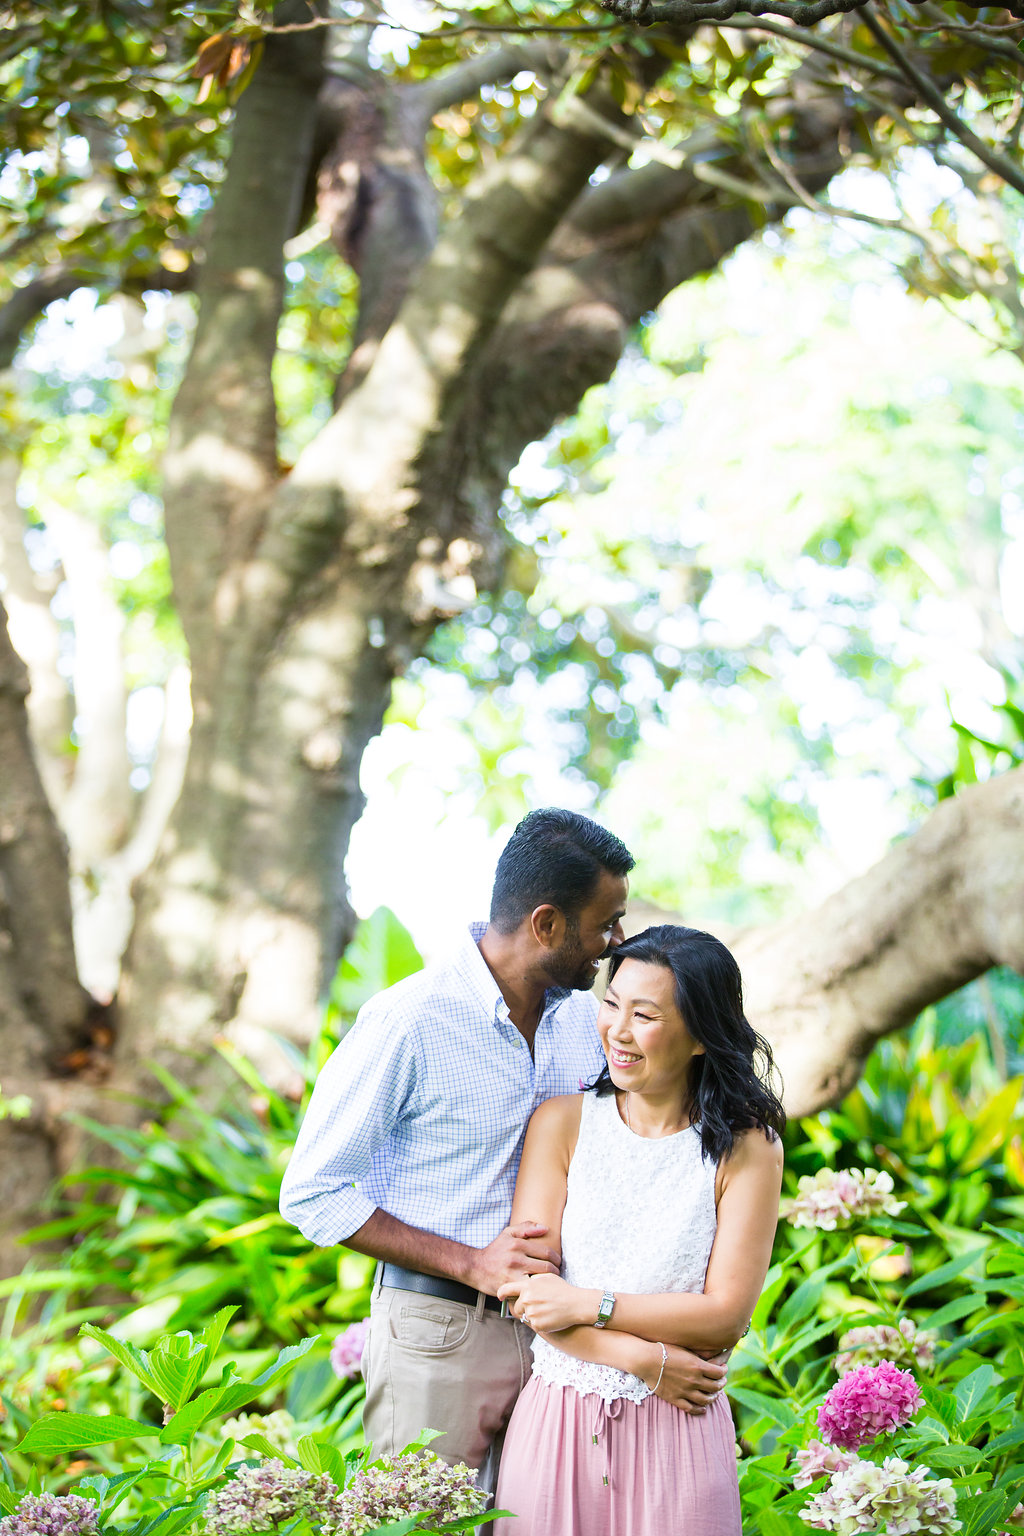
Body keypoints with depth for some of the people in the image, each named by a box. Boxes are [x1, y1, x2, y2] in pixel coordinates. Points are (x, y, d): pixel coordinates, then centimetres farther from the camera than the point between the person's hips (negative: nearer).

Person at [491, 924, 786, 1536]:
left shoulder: (748, 1150, -3)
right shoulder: (562, 1123, 1)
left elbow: (726, 1315, -7)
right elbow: (527, 1288, -5)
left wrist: (589, 1305, -12)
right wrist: (651, 1362, -15)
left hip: (676, 1435, -1)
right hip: (557, 1417, 1)